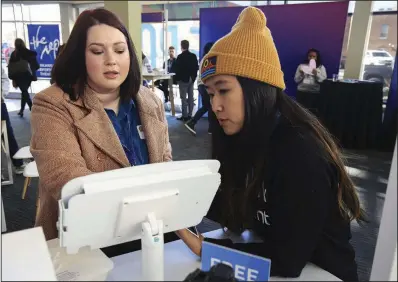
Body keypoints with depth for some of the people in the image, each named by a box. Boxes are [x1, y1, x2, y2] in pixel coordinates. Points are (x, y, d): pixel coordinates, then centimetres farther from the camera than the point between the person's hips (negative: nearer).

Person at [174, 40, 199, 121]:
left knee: (183, 98, -2)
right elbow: (196, 67, 5)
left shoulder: (180, 56, -14)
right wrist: (194, 77, 13)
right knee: (190, 97, 9)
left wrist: (177, 78, -3)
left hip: (183, 79, -6)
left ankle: (185, 116, -1)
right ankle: (189, 115, 15)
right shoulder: (193, 56, 4)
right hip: (191, 79, 6)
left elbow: (177, 69, -14)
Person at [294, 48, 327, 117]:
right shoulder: (301, 66, 13)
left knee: (313, 111, -14)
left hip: (315, 93, -1)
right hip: (302, 92, 1)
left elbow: (324, 81, 2)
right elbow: (296, 80, 10)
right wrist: (301, 74, -8)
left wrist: (316, 74, -11)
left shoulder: (321, 67, 12)